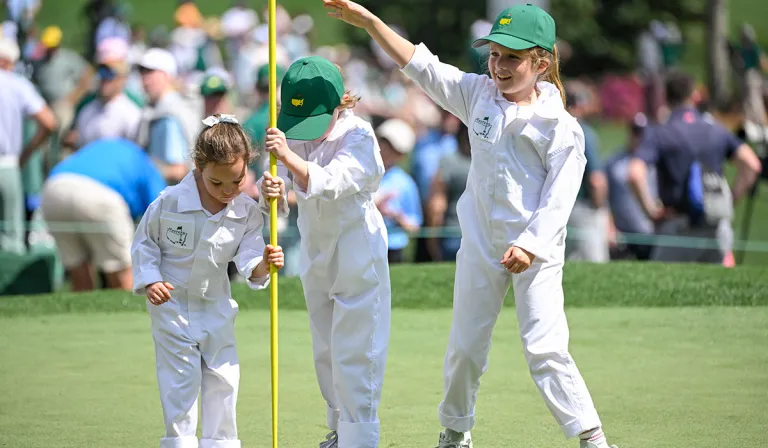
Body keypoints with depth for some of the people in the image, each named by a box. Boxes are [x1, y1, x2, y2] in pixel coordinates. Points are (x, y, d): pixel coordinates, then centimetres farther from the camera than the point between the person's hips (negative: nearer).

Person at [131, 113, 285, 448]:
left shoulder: (247, 212, -9)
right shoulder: (169, 203, -18)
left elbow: (248, 260, -12)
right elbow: (143, 242, -5)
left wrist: (263, 264, -34)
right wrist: (149, 282, -16)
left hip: (216, 306, 3)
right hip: (172, 304, -3)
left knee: (223, 377, 6)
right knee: (181, 378, -3)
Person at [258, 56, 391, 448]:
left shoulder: (358, 137, -22)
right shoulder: (293, 135, -6)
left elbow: (327, 184, -36)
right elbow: (277, 200, -12)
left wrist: (287, 157, -51)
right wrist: (269, 191, -36)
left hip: (357, 248, -6)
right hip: (315, 249, 6)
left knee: (354, 349, -10)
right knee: (325, 349, 15)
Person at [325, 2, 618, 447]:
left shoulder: (559, 125, -12)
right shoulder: (478, 94, 3)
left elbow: (560, 196, -15)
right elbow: (421, 65, 2)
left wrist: (530, 244, -25)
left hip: (536, 250, -5)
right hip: (480, 244, 5)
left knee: (546, 350, -13)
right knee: (465, 347, 12)